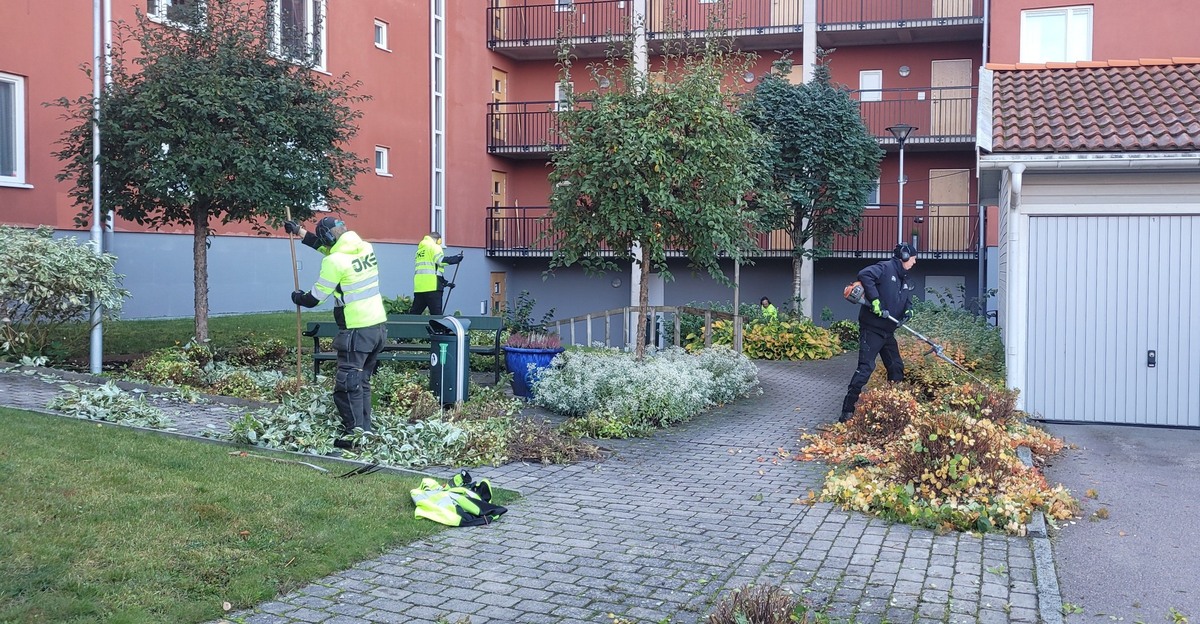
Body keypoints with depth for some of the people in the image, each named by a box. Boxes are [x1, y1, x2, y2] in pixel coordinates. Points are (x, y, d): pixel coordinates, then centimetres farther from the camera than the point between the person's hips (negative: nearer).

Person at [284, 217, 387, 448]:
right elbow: (326, 247, 25)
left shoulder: (334, 261, -15)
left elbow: (315, 299, -5)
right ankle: (365, 430, 23)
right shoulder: (365, 248, 7)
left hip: (357, 332, -8)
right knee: (362, 382, 18)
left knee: (347, 386, -1)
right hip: (379, 326, 8)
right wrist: (300, 232, 31)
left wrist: (298, 297, 17)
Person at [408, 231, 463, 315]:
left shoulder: (420, 249, 26)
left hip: (418, 286, 7)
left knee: (414, 312, 10)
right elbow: (440, 260, -16)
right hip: (431, 286, -7)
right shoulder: (434, 246, 1)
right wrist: (456, 259, -10)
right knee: (437, 314, -8)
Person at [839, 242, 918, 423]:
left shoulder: (904, 278, 17)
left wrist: (907, 310, 1)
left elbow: (904, 300, 25)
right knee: (866, 367, -13)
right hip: (872, 328, -9)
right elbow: (864, 275, -27)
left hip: (888, 331, 9)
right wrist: (874, 300, -29)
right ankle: (847, 411, -11)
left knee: (896, 367, 13)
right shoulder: (885, 268, -10)